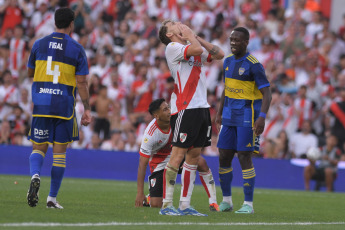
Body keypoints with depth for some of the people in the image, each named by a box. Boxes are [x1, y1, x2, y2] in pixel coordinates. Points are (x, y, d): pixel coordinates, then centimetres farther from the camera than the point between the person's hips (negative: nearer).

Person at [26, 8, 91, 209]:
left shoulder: (39, 44, 6)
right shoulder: (77, 49, -1)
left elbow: (30, 73, 17)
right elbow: (81, 82, -4)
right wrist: (87, 109, 1)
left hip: (40, 104, 1)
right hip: (64, 105, -1)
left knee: (39, 147, 8)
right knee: (60, 150, 7)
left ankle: (35, 175, -25)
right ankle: (52, 198, 7)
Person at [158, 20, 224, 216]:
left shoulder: (193, 47, 19)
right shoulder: (172, 47, -4)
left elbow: (219, 54, 18)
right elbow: (197, 49, -21)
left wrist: (196, 36, 14)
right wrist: (190, 36, -2)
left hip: (202, 107, 8)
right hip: (185, 109, -8)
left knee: (194, 155, 7)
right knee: (178, 155, -10)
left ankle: (185, 205, 10)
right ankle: (167, 205, -7)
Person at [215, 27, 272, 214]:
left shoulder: (254, 65, -12)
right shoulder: (228, 61, 10)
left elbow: (267, 94, -15)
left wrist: (262, 117, -26)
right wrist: (219, 113, 21)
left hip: (247, 117, -7)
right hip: (229, 116, 7)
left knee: (244, 157, -9)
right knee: (224, 157, 4)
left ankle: (248, 204, -3)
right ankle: (226, 200, 16)